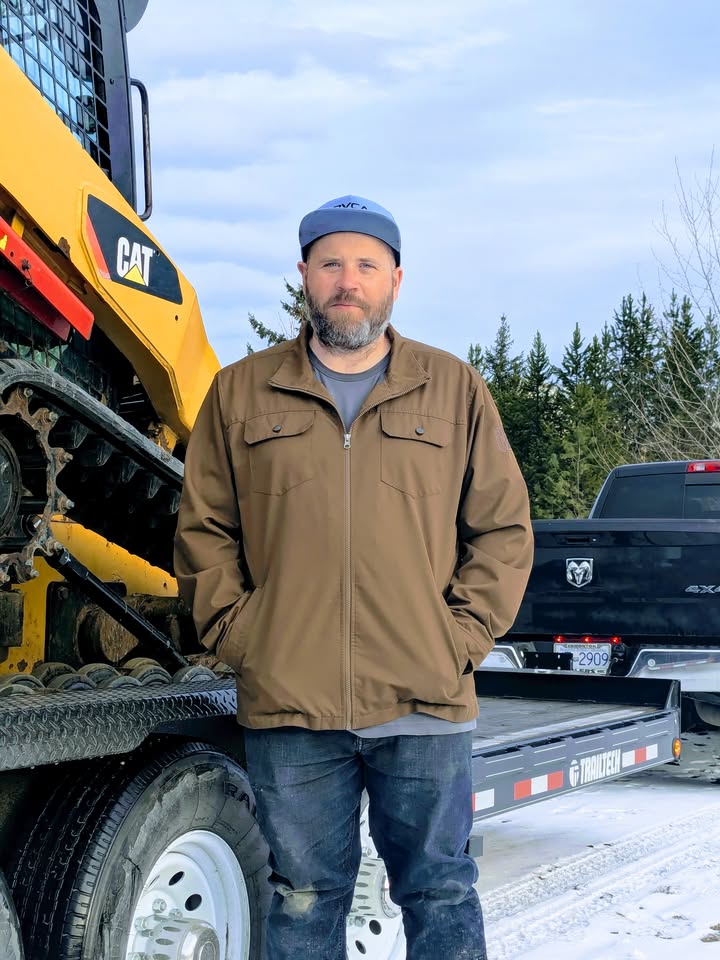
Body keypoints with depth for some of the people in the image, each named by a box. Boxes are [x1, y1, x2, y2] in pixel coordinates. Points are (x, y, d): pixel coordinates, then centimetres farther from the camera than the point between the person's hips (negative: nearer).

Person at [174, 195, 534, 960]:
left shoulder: (454, 390, 9)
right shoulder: (241, 393, 9)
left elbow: (504, 532, 9)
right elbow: (203, 532, 10)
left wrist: (462, 639, -2)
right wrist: (239, 637, -1)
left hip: (426, 705, 0)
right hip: (287, 705, 0)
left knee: (439, 893, 9)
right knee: (305, 898, 9)